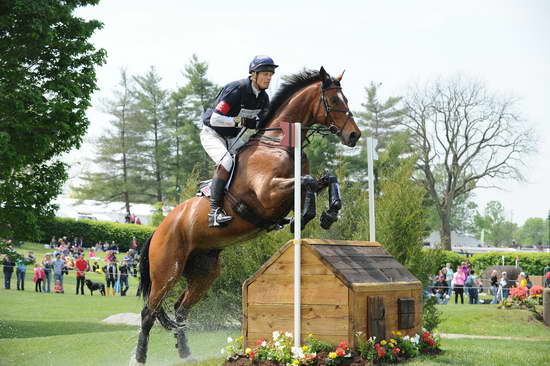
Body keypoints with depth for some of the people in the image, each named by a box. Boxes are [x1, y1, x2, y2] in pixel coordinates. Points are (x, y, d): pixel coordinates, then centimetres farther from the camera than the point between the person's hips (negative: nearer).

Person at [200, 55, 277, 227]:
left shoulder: (263, 98, -1)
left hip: (232, 138, 8)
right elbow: (215, 119, -28)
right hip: (212, 133, -8)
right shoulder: (236, 89, -25)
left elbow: (260, 124, 8)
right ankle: (214, 211, -34)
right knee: (226, 161, -32)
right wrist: (241, 121, -32)